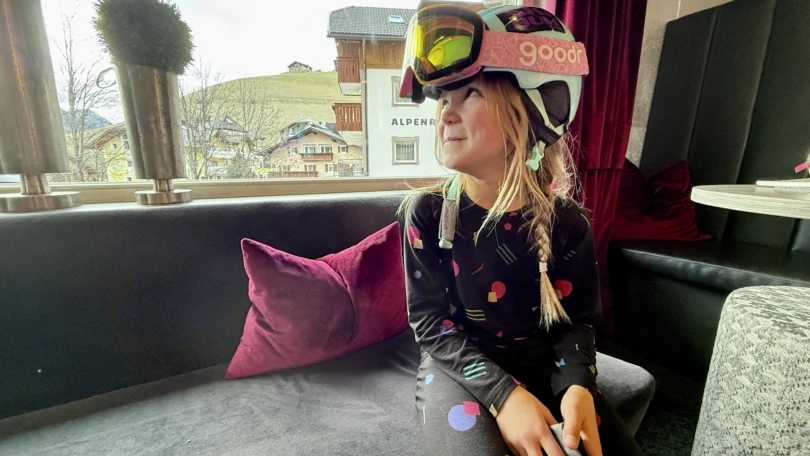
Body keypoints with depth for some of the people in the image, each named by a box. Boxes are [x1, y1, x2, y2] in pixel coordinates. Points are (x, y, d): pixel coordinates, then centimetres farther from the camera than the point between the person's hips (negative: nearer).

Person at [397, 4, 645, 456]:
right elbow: (431, 323, -13)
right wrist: (502, 394, -24)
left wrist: (577, 387, -22)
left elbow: (575, 321, -1)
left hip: (544, 365, 3)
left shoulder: (567, 222, -9)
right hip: (458, 371, -2)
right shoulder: (427, 212, -14)